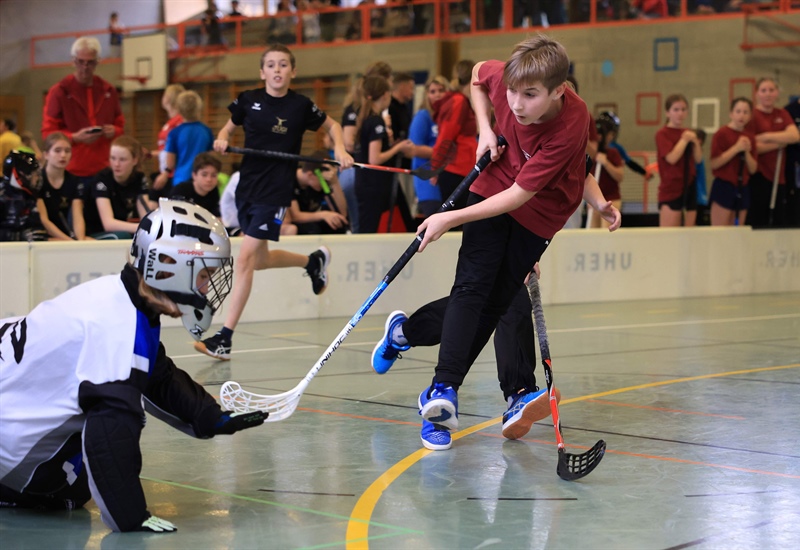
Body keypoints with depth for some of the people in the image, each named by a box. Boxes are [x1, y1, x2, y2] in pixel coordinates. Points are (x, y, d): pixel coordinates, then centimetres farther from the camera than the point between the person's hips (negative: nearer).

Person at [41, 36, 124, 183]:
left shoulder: (108, 91, 12)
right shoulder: (59, 92, 0)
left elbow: (120, 125, 20)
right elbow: (48, 132, -1)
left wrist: (114, 131, -4)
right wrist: (75, 137, -19)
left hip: (102, 170, 4)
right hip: (70, 171, -3)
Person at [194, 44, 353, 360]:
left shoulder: (301, 106, -6)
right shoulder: (248, 100, 1)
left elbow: (332, 125, 10)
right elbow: (229, 127, 17)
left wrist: (340, 150, -8)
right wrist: (222, 139, -5)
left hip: (275, 192, -5)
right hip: (247, 187, 5)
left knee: (245, 258, -12)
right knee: (260, 260, 17)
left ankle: (225, 338, -8)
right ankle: (313, 260, 47)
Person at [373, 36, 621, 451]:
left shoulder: (571, 124, -33)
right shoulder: (503, 77, -22)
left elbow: (520, 194, -31)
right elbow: (478, 74, 6)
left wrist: (450, 219, -32)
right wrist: (485, 128, -8)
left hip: (540, 210, -2)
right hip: (494, 186, 2)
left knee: (496, 302, -4)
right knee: (472, 285, -14)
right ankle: (445, 390, -23)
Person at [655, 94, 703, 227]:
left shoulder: (688, 133, 12)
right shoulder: (662, 134, -6)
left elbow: (698, 159, 8)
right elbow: (672, 158, -18)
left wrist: (695, 142, -7)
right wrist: (684, 140, -10)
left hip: (690, 187, 6)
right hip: (670, 189, -6)